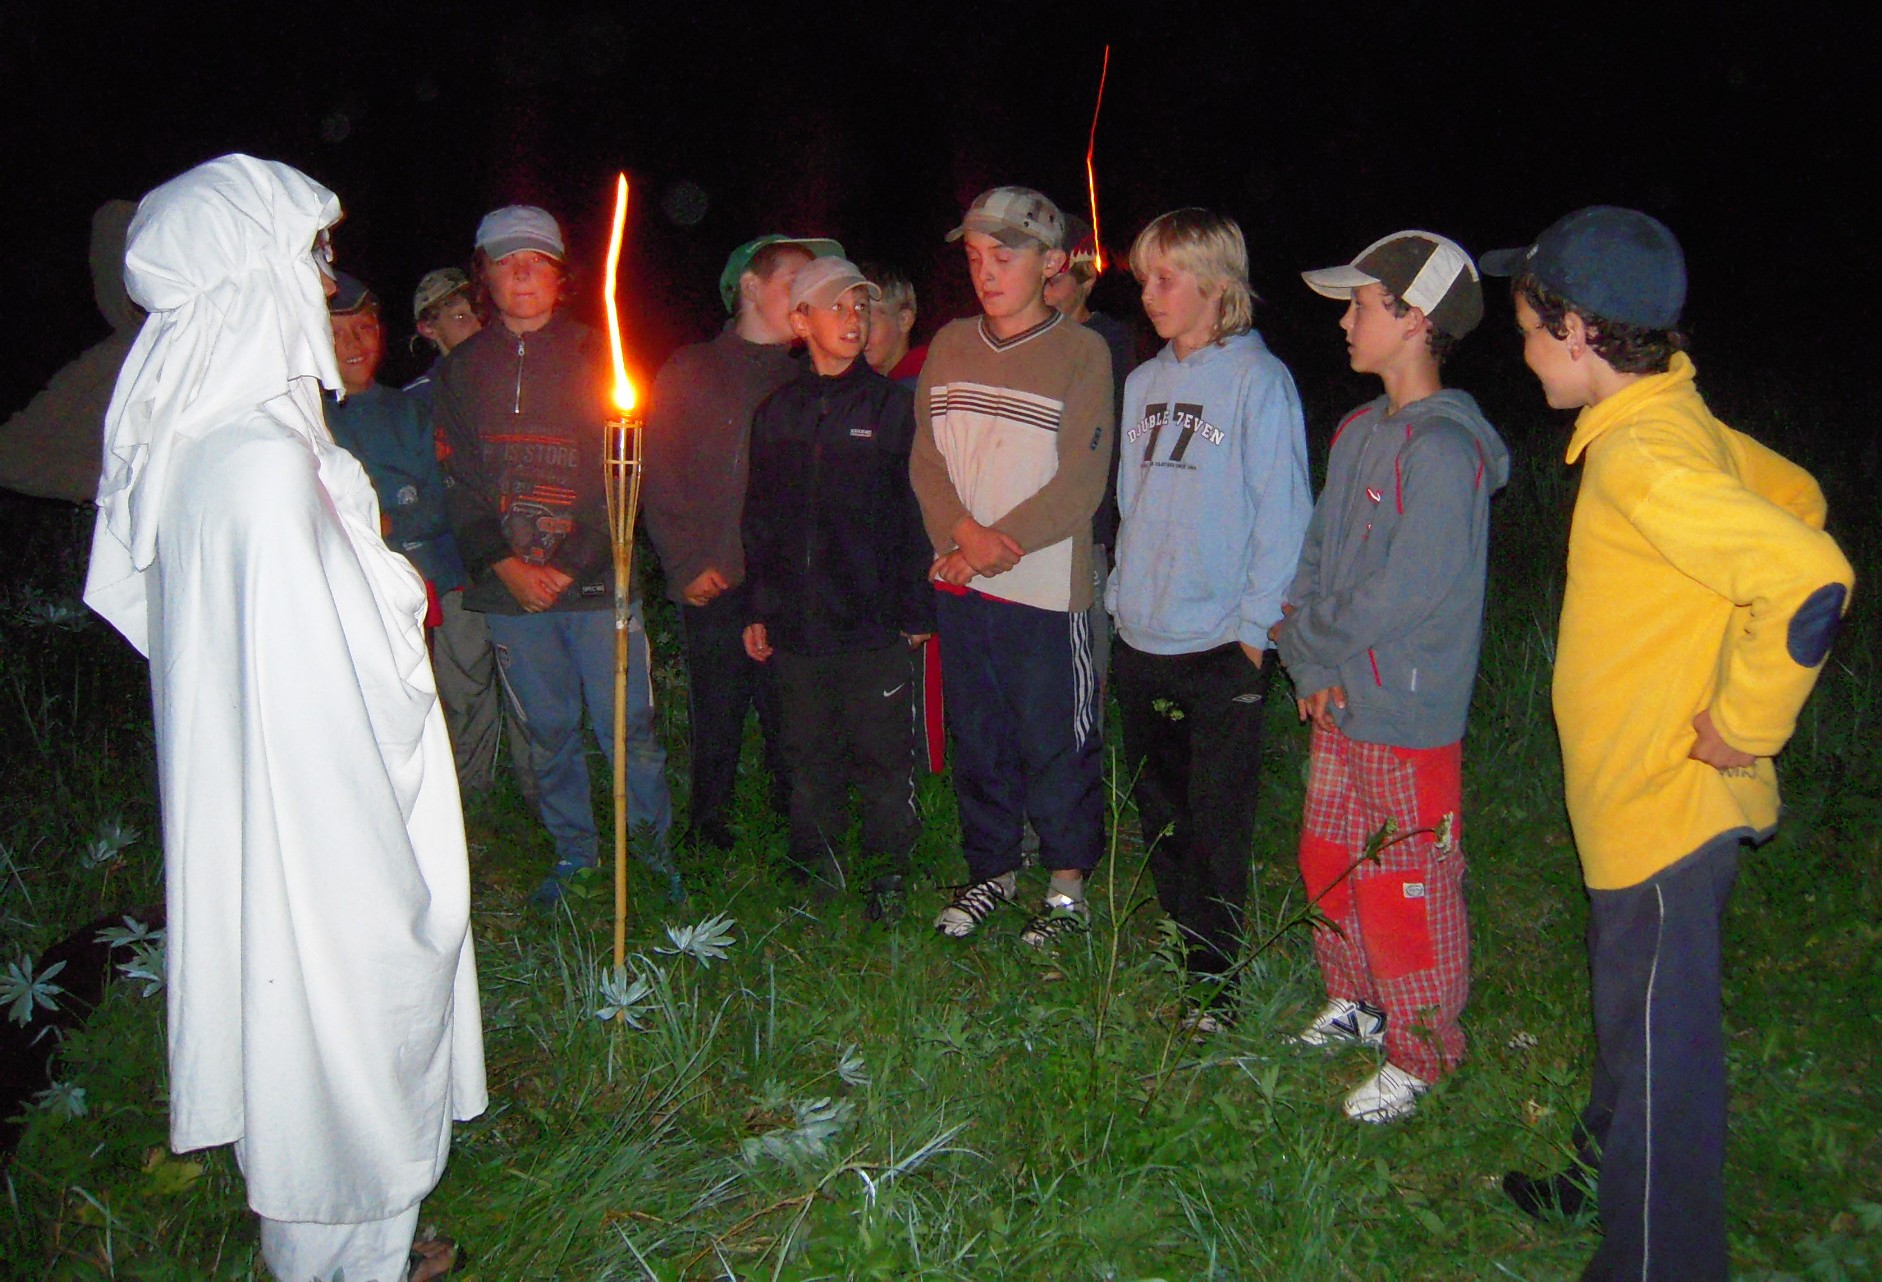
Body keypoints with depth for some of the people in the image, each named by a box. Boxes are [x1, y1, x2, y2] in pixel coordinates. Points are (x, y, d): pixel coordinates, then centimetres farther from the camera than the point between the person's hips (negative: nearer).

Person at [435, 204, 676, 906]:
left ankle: (652, 842, 18)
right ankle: (573, 851, 25)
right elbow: (461, 481, 8)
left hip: (594, 580, -3)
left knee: (627, 726, -1)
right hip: (509, 587, 3)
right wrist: (505, 565, -6)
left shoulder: (593, 356, 1)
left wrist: (568, 565, -12)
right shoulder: (463, 367, 10)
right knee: (548, 730, 10)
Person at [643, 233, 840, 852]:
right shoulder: (689, 372, 7)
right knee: (717, 718, 3)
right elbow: (659, 477, 2)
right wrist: (688, 565, -6)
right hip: (716, 586, -2)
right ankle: (708, 836, 19)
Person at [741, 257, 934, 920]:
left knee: (882, 755, 4)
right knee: (809, 755, 13)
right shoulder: (776, 412, 10)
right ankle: (815, 869, 27)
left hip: (875, 620, -3)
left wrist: (917, 610, -5)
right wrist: (760, 609, 11)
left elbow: (915, 511, -2)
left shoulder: (891, 404, 0)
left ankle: (887, 872, 19)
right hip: (797, 622, 4)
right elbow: (760, 518, 14)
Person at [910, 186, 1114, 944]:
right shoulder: (949, 347, 9)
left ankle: (1068, 883, 21)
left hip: (1046, 588, -4)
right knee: (975, 738, 14)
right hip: (959, 586, 5)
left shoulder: (1082, 354, -5)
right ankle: (991, 870, 30)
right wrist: (964, 533, -11)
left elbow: (1081, 484, -11)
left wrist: (1000, 543, -14)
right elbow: (926, 459, 5)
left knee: (1056, 742, 4)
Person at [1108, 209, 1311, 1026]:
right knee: (1159, 812, 15)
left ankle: (1213, 974, 15)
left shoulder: (1258, 380, -7)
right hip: (1140, 640, 6)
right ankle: (1177, 944, 30)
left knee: (1217, 821, 2)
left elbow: (1282, 514, -9)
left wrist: (1256, 624, -12)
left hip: (1222, 644, -6)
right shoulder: (1143, 383, 12)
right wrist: (1121, 594, 10)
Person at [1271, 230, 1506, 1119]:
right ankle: (1355, 1003, 41)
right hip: (1339, 706, 9)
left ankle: (1419, 1055, 22)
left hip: (1407, 714, -8)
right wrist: (1310, 670, -4)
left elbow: (1403, 597, -22)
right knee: (1328, 862, 20)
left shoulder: (1443, 448, -19)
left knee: (1404, 889, 4)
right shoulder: (1358, 430, 8)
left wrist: (1305, 636, -7)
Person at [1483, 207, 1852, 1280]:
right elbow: (1794, 496, 19)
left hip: (1668, 806, -10)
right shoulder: (1679, 421, 5)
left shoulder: (1642, 457, -26)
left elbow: (1812, 577, -35)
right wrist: (1702, 645, 14)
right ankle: (1605, 1179, 47)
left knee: (1659, 1049, 4)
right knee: (1631, 1019, 26)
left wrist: (1745, 725, -22)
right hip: (1639, 799, 10)